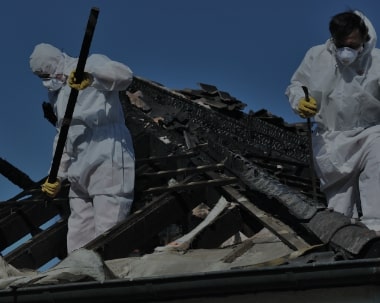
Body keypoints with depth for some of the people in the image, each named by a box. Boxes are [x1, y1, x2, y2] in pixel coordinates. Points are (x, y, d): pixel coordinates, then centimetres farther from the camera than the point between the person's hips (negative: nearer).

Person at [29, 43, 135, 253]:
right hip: (79, 174, 8)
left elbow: (124, 75, -21)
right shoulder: (57, 92, 23)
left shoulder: (94, 63, 1)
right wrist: (56, 175, 27)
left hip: (108, 164, -8)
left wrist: (90, 76, -38)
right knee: (78, 242, 3)